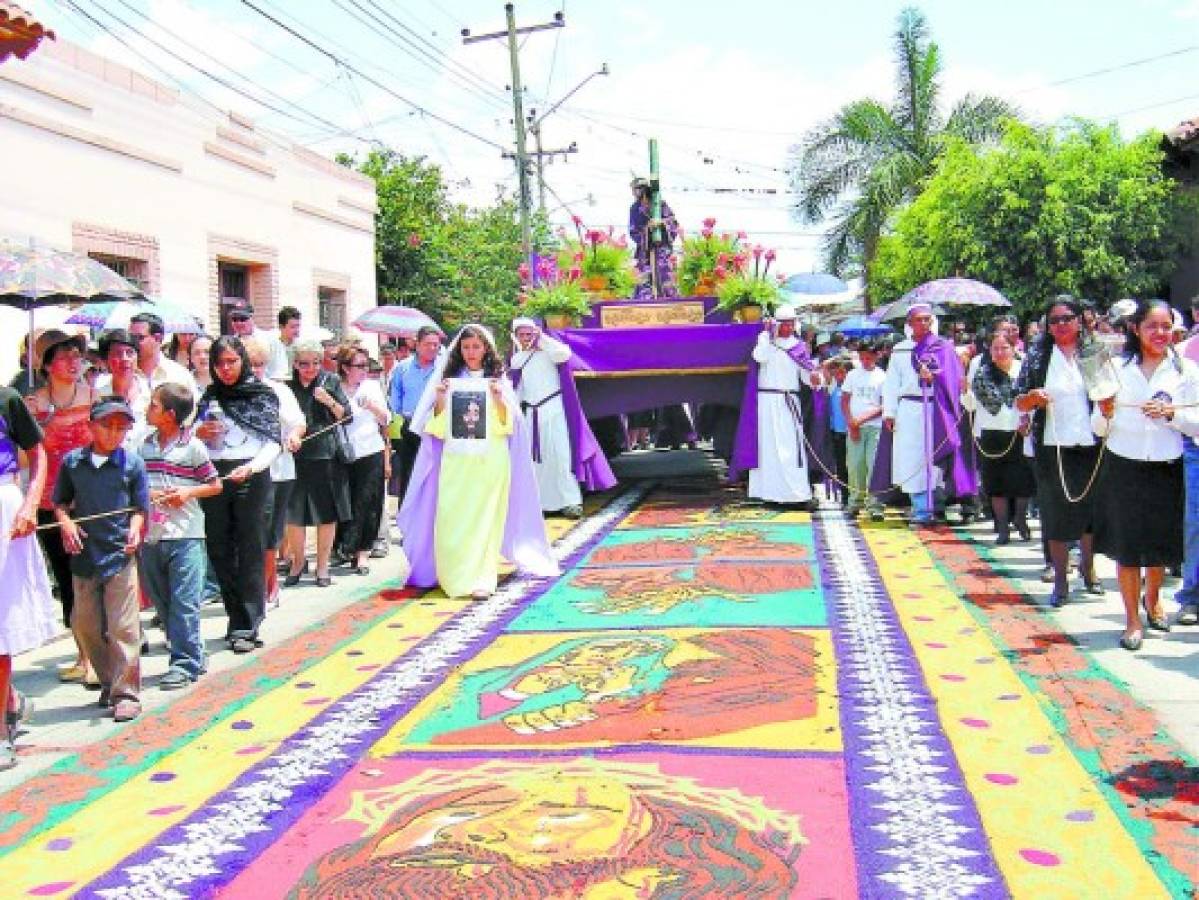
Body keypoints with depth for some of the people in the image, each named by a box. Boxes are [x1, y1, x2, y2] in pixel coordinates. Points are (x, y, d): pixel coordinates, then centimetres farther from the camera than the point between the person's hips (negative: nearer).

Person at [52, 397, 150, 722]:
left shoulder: (132, 463, -1)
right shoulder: (73, 461, 4)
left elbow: (140, 507, 1)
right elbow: (60, 502, 13)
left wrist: (135, 528, -17)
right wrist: (66, 522, -5)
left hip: (120, 554, -3)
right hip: (84, 554, 4)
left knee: (123, 627, -5)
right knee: (85, 625, 12)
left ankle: (126, 693, 3)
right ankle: (109, 683, 30)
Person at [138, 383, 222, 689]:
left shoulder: (193, 446, -4)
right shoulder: (144, 446, 10)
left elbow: (215, 485, 3)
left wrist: (188, 493, -12)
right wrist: (145, 494, -4)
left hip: (185, 536, -6)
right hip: (150, 537, 6)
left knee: (184, 603, -6)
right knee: (162, 603, 12)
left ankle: (185, 663, 1)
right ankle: (190, 657, 23)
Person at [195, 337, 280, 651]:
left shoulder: (262, 394, 0)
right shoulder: (209, 396, 13)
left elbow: (272, 442, -7)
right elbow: (196, 434, 22)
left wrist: (252, 466, -25)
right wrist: (198, 432, -2)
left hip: (251, 476, -5)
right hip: (213, 475, 5)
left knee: (250, 551, -3)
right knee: (220, 550, 7)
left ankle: (247, 626, -1)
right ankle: (238, 620, 17)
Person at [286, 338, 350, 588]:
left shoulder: (331, 382, 5)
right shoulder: (286, 386, 6)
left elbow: (346, 416, 4)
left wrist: (329, 401, -12)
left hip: (327, 456, 0)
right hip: (295, 456, 0)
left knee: (327, 514, 4)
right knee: (293, 514, 3)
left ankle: (322, 566, 17)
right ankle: (298, 562, 23)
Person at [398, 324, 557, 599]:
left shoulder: (497, 379, 8)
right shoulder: (449, 378, 11)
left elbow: (506, 424, 3)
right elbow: (439, 427, 9)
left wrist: (499, 399, -13)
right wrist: (440, 399, -8)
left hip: (489, 459, -1)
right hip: (455, 459, 1)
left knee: (485, 519, -5)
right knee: (451, 519, -5)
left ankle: (480, 579, -3)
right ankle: (453, 575, 7)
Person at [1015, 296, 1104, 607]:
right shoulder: (1037, 356, 3)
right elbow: (1019, 403, 4)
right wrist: (1033, 398, -18)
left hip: (1091, 445, 1)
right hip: (1052, 449, -1)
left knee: (1091, 510, 9)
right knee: (1056, 514, 2)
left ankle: (1088, 568, 32)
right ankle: (1060, 581, 11)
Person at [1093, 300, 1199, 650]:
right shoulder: (1117, 368, 0)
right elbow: (1099, 429, 2)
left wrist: (1171, 414, -18)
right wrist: (1105, 413, -19)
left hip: (1167, 470, 1)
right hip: (1124, 469, -1)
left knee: (1161, 544, 15)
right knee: (1126, 546, 2)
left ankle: (1152, 600, 43)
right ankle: (1132, 620, 17)